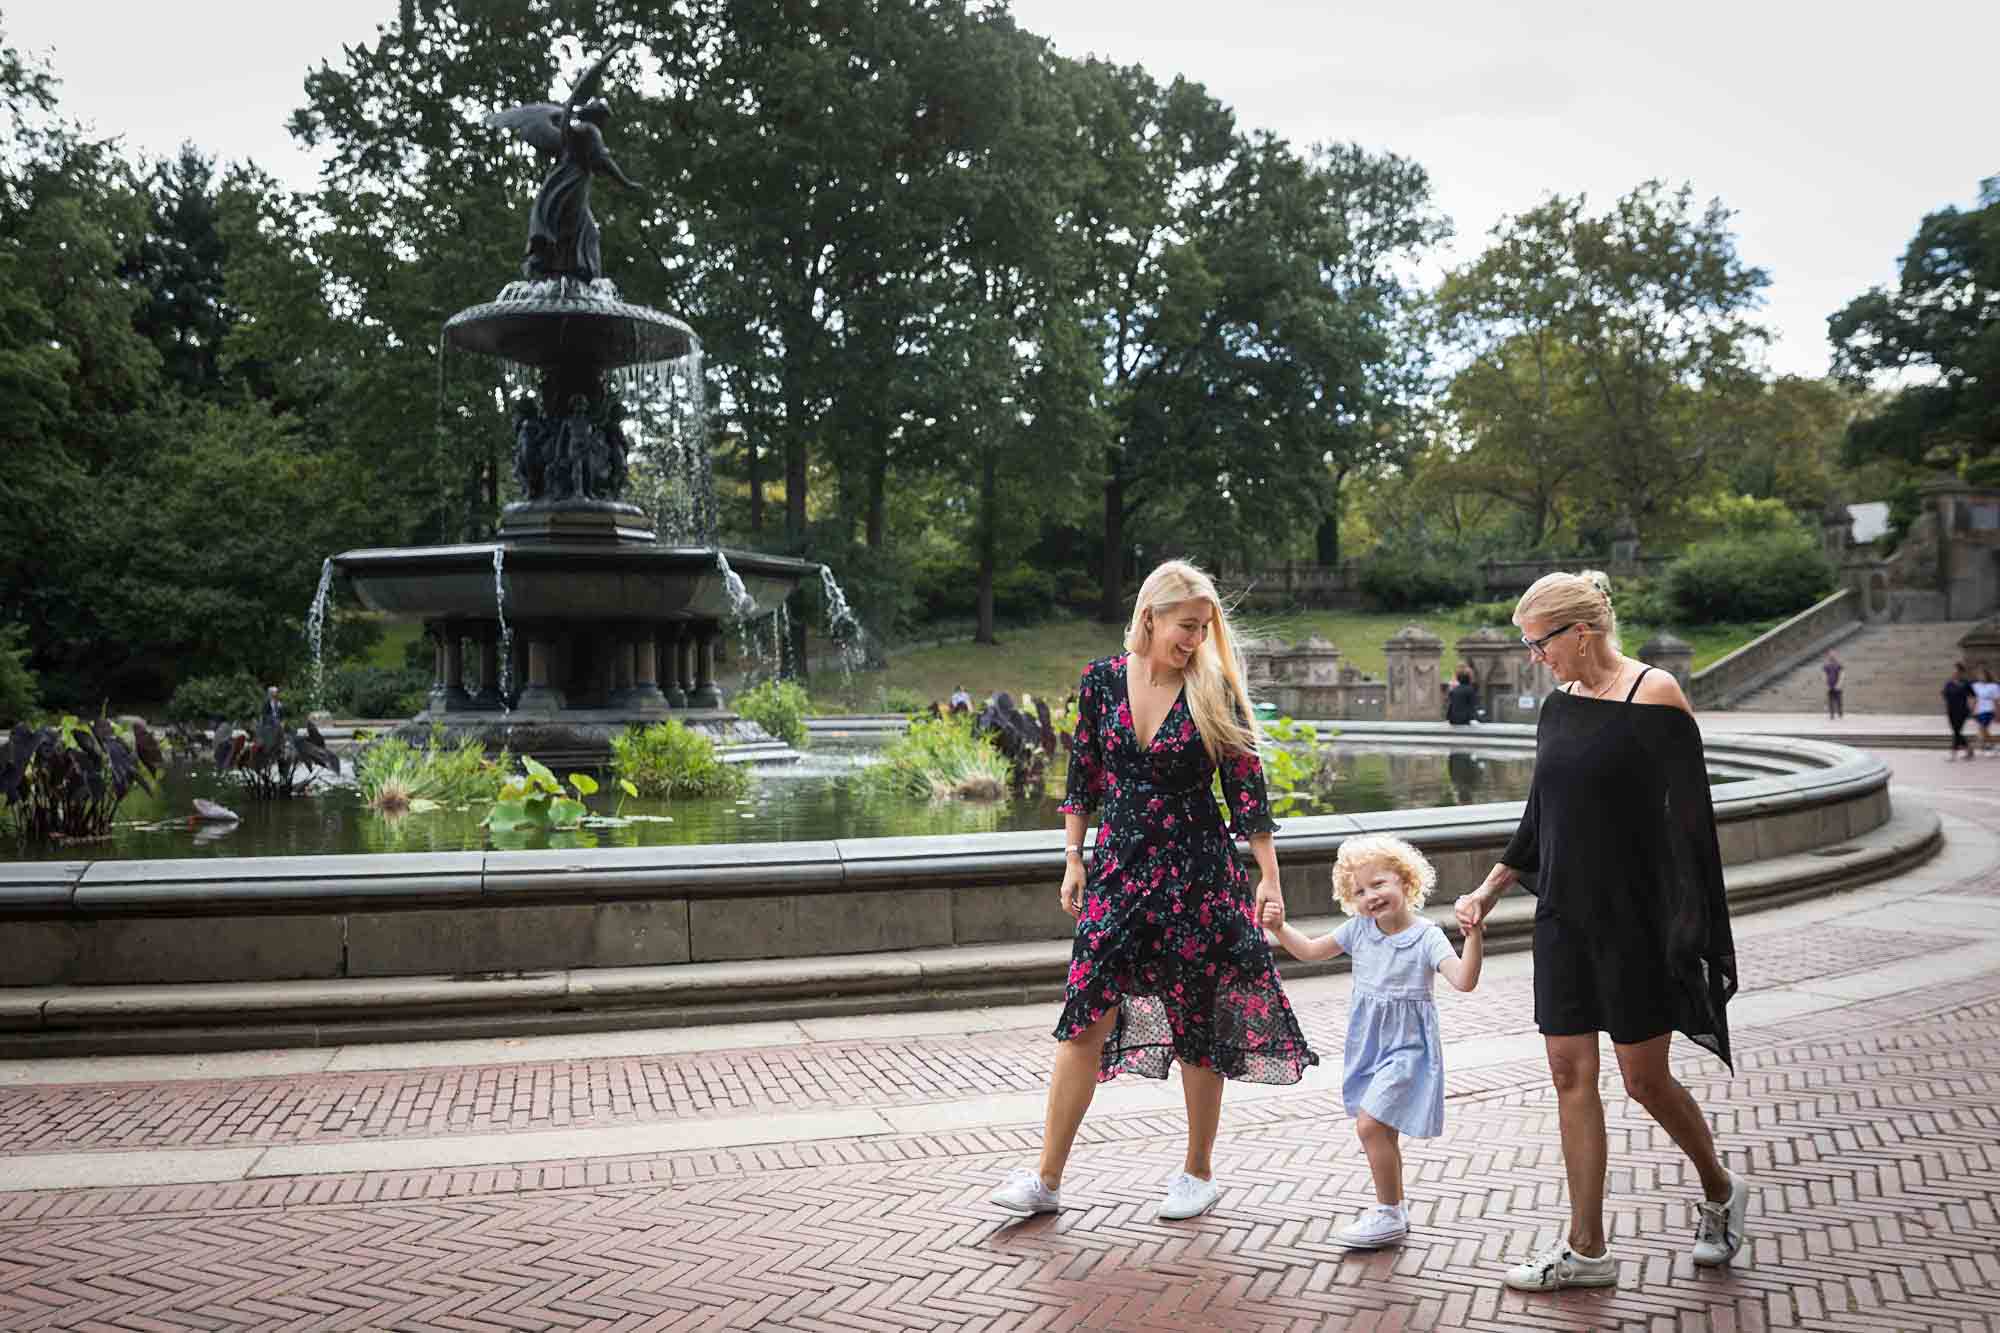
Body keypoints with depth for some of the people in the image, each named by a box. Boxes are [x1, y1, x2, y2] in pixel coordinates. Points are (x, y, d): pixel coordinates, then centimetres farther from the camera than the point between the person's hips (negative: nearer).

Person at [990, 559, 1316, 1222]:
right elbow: (1082, 777, 9)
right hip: (1117, 868, 2)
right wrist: (1074, 861, 8)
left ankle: (1198, 1172, 24)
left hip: (1197, 874, -2)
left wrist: (1270, 878, -5)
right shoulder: (1101, 681, 1)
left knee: (1199, 1026, 6)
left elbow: (1247, 791, -2)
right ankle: (1046, 1178, 5)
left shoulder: (1214, 692, -5)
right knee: (1085, 1019, -2)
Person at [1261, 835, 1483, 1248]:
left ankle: (1389, 1214, -1)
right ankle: (1394, 1207, 32)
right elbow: (1310, 951, 9)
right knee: (1383, 1130, 16)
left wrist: (1474, 936, -40)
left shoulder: (1426, 937, -15)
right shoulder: (1358, 930, 0)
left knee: (1369, 1124, -15)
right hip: (1369, 1044, 6)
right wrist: (1279, 928, -5)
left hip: (1406, 1047, -6)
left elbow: (1464, 980, -27)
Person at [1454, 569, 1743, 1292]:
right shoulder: (1559, 705, 8)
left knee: (1644, 1078, 4)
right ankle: (1586, 1248, 14)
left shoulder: (1654, 694, -11)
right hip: (1566, 915, 6)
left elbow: (1689, 815, -13)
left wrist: (1695, 928, -15)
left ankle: (1720, 1191, 32)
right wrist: (1488, 891, 14)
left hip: (1636, 920, -6)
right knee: (1571, 1073, 5)